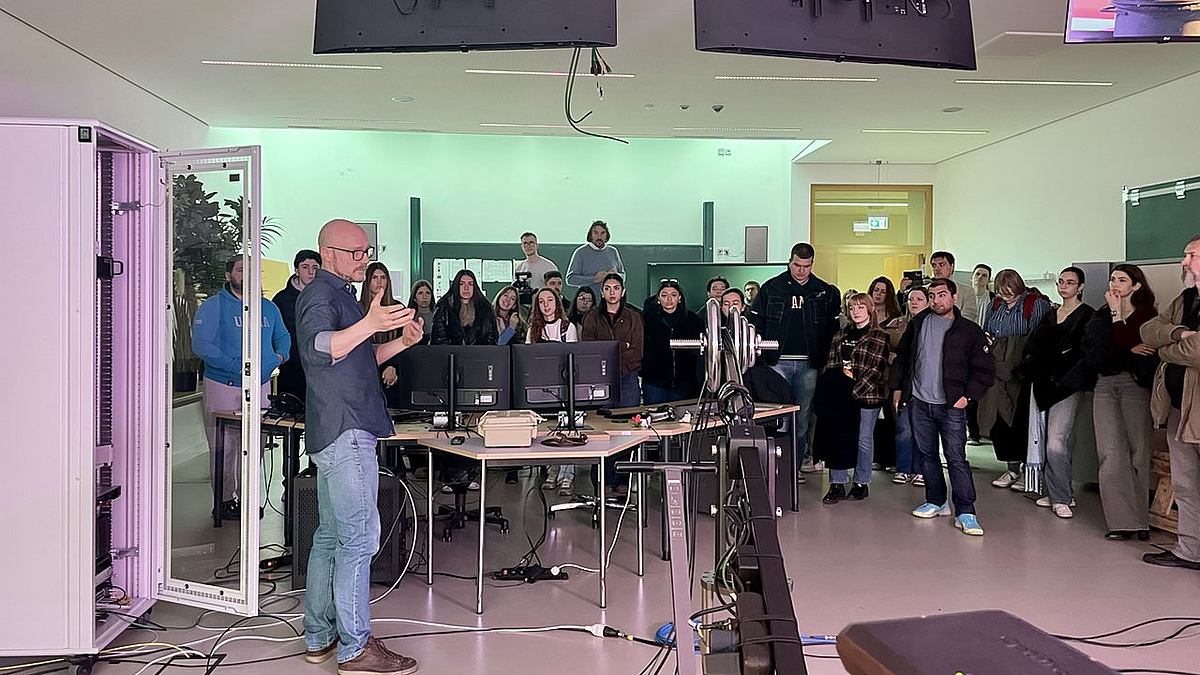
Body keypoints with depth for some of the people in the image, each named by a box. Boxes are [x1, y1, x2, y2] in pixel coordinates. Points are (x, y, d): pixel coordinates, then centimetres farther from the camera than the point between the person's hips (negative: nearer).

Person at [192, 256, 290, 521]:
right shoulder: (213, 306, -4)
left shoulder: (268, 308, 13)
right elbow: (201, 345, -14)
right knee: (224, 447, -1)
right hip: (223, 387, -5)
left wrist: (280, 355, 3)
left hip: (261, 386, 5)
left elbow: (283, 337, 26)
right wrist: (237, 367, -20)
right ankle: (225, 499, 10)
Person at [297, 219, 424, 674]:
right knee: (359, 537, -8)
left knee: (330, 535, 14)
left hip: (338, 434, 11)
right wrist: (369, 324, -47)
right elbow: (318, 348, -31)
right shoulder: (319, 295, -11)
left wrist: (401, 342, 10)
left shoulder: (340, 295, 20)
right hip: (345, 433, -11)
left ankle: (319, 637, 23)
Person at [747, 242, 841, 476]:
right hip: (778, 362, -1)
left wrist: (824, 357, 1)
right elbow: (754, 323, 4)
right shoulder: (771, 288, 3)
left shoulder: (825, 292, 6)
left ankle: (798, 462, 16)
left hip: (809, 364, 2)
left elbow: (834, 328, 10)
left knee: (803, 416, 7)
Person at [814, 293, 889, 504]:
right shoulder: (840, 336, 15)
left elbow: (875, 370, -9)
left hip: (867, 396, -4)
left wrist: (854, 391, -16)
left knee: (863, 439, 5)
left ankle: (861, 483, 17)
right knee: (836, 437, 0)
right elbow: (831, 365, 13)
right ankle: (837, 483, 7)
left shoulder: (880, 338, -1)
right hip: (840, 398, 4)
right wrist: (830, 391, -2)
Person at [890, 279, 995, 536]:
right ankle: (936, 502, 26)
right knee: (927, 455, 12)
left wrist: (967, 396, -7)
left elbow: (985, 370, 1)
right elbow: (901, 356, 17)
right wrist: (897, 387, 12)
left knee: (957, 458, -7)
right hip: (918, 402, 4)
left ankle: (965, 513, -2)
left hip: (951, 406, -4)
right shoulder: (918, 323, 8)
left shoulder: (970, 332, -2)